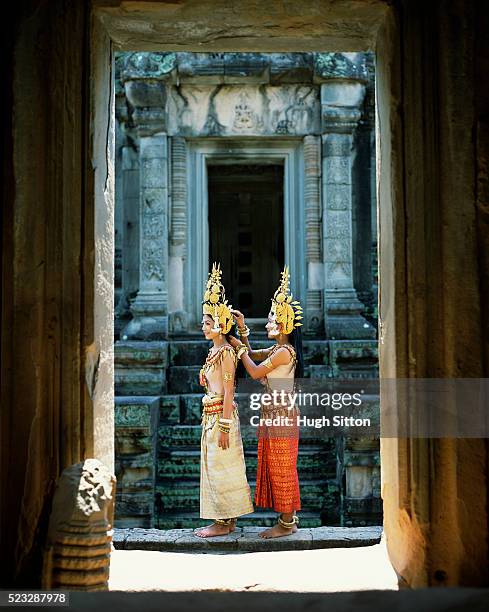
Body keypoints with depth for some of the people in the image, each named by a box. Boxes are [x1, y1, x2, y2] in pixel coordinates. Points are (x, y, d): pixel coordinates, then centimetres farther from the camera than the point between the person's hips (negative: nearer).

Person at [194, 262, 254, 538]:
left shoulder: (226, 352, -13)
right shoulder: (215, 351, 15)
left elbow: (228, 392, -17)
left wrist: (224, 426, -20)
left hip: (221, 415, -10)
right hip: (212, 416, 10)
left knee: (220, 468, -3)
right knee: (214, 469, 12)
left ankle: (223, 523, 5)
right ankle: (225, 520, 20)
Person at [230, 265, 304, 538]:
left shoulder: (284, 351, -17)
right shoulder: (278, 349, 12)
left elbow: (255, 372, -13)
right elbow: (252, 355, 25)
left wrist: (240, 348, 0)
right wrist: (243, 329, 14)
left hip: (281, 414, -10)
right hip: (274, 413, 10)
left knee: (281, 467, -2)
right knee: (278, 468, 14)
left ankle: (286, 523, 6)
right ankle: (289, 518, 21)